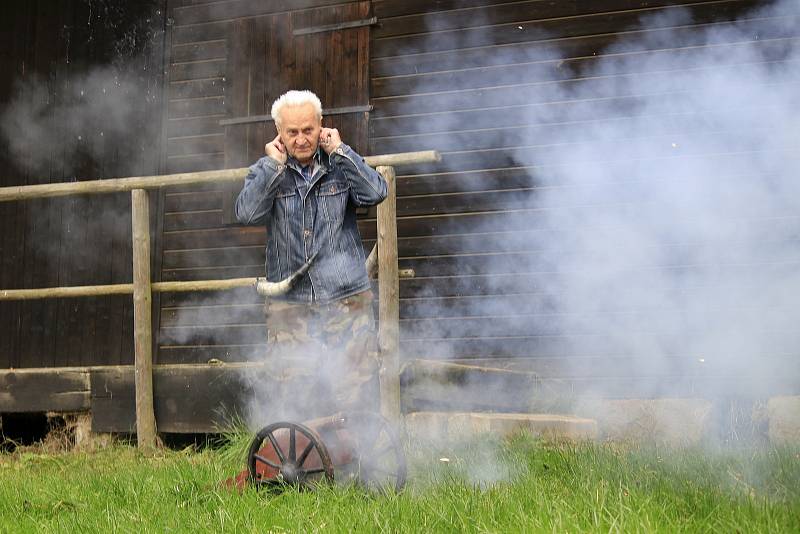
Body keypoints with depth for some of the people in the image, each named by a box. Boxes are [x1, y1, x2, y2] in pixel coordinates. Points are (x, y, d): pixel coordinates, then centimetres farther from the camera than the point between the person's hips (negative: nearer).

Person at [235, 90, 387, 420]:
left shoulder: (341, 166, 7)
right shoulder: (266, 173, 7)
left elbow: (376, 193, -13)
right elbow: (246, 213, -11)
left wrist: (339, 151, -8)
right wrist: (274, 165, -10)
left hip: (347, 300, -1)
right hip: (288, 306, 1)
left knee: (355, 397, -3)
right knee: (296, 402, 3)